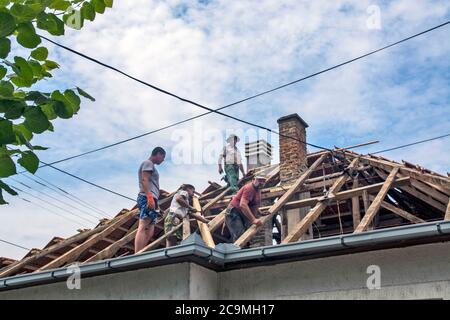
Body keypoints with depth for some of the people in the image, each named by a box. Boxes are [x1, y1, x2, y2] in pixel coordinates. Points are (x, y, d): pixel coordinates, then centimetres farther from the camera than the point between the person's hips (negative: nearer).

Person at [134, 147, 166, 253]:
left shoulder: (151, 165, 31)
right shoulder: (148, 163, 3)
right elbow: (144, 180, -12)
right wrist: (149, 196, -24)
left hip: (150, 199, 11)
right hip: (147, 198, -11)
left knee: (149, 231, 3)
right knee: (143, 228, -22)